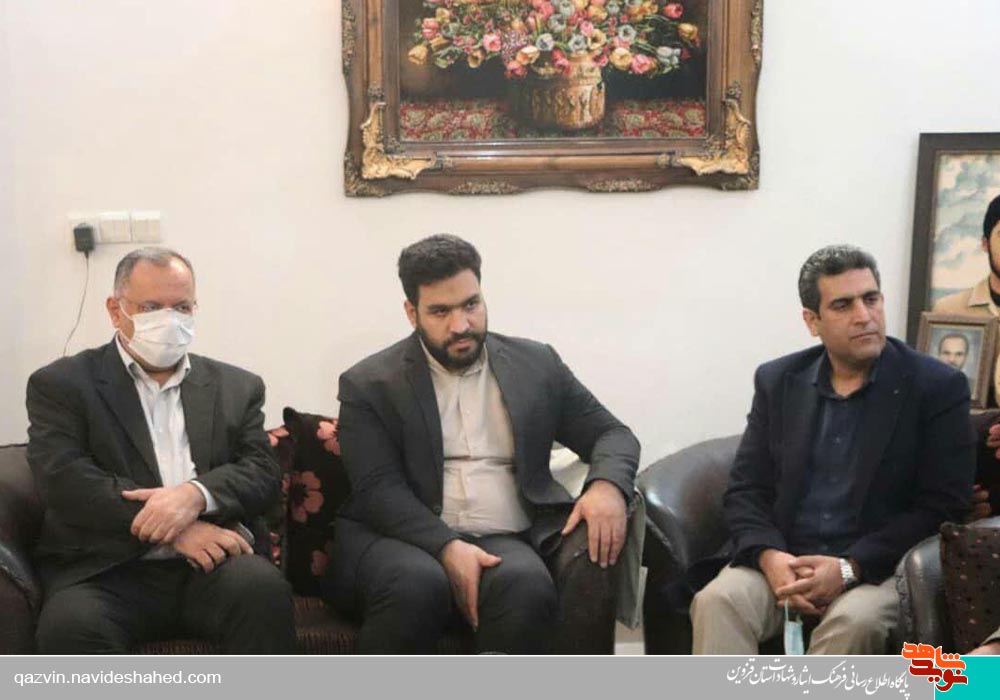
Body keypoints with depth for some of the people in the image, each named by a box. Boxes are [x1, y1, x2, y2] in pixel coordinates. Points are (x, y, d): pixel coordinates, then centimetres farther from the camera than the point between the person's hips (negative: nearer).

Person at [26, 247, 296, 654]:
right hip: (107, 570, -2)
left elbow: (263, 472, 9)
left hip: (208, 564, 2)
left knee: (262, 588, -31)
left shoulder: (236, 388, 20)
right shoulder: (61, 385, 10)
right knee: (71, 624, -35)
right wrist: (175, 529, -14)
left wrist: (196, 494, -15)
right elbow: (63, 479, -5)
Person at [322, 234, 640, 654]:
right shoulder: (369, 384, 8)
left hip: (501, 542, 2)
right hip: (405, 540, -2)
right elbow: (378, 489, -3)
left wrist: (608, 485, -8)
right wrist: (446, 548, -20)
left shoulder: (536, 366, 17)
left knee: (527, 587, -33)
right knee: (418, 584, -36)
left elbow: (612, 434, 17)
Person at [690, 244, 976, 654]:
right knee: (718, 601, -27)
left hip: (878, 569, -3)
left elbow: (943, 507, -6)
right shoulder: (777, 381, 10)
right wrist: (770, 557, -13)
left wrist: (849, 568, -16)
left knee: (853, 621, -35)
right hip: (782, 561, 3)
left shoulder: (936, 387, -1)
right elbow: (745, 490, 8)